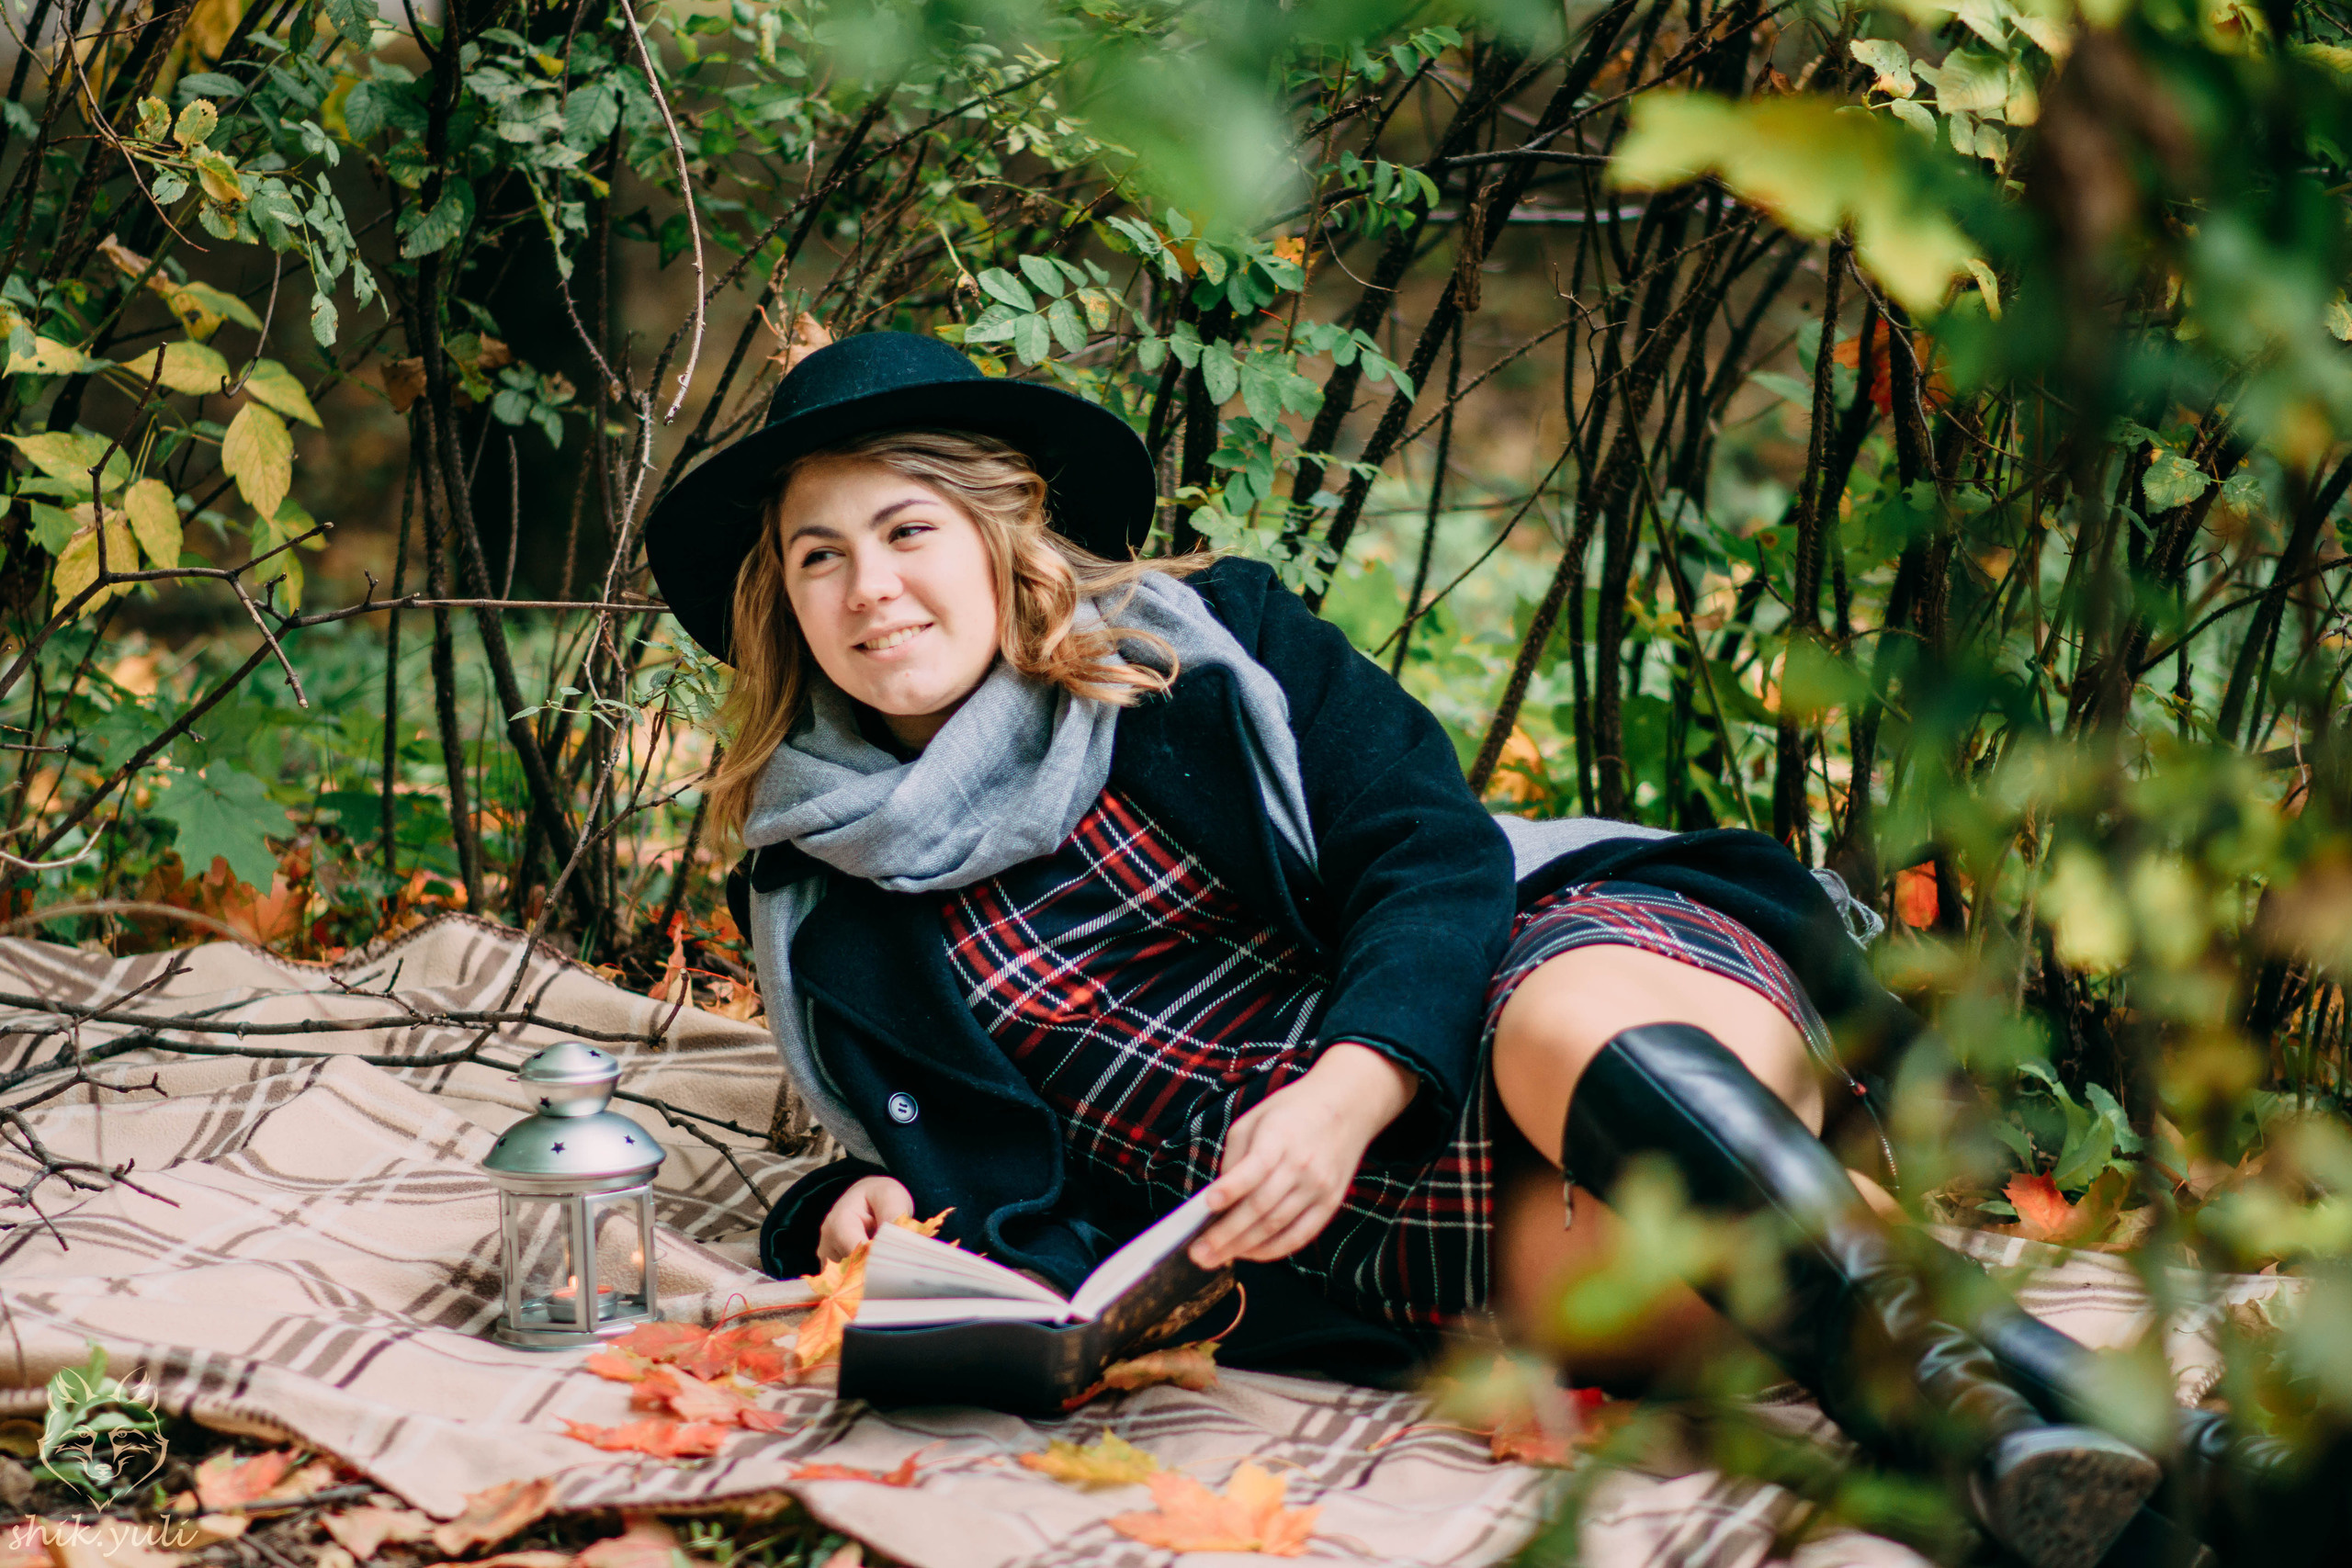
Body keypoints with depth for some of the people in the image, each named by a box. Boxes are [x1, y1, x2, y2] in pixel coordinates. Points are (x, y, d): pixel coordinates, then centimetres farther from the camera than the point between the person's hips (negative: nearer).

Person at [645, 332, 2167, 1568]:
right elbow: (987, 1176, 16)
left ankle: (1959, 1380, -52)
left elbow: (1436, 851, -1)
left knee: (1571, 1024, -38)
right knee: (1602, 1243, -34)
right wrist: (884, 1217, -8)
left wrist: (1350, 1087, -19)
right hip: (1348, 1243, 1)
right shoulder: (834, 914, 14)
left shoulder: (1206, 642, 9)